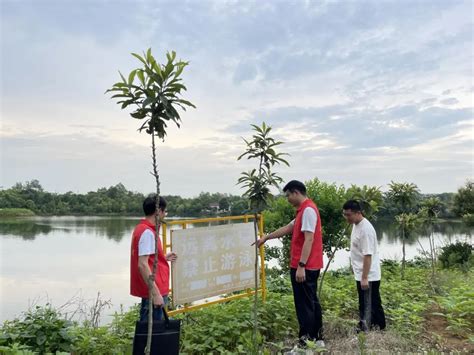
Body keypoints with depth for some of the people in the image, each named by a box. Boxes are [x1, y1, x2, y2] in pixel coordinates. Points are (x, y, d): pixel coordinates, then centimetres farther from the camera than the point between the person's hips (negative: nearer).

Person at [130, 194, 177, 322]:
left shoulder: (141, 228, 10)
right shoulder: (148, 232, -19)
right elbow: (142, 265, -25)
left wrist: (163, 257, 21)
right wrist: (156, 293, -25)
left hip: (149, 290, 10)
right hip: (154, 292, -10)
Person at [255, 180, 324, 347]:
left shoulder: (308, 210, -17)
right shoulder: (305, 210, 16)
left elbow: (309, 240, -23)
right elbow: (287, 228, 24)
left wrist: (301, 266, -25)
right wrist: (265, 238, 27)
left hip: (304, 267, -10)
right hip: (310, 266, 10)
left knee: (304, 305, -2)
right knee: (311, 302, 16)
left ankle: (307, 342, 6)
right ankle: (317, 338, 25)